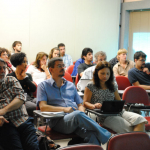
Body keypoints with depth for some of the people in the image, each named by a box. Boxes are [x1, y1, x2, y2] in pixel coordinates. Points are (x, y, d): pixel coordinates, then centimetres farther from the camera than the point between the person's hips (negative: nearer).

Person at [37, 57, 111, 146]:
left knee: (92, 135, -32)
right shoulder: (43, 86, 14)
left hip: (76, 119, 4)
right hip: (58, 120, -4)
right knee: (77, 115, -38)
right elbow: (43, 107, 0)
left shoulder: (71, 85, 28)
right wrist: (64, 109, -11)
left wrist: (82, 113, -1)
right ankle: (107, 137, -33)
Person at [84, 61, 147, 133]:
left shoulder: (112, 86, 23)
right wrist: (94, 106, -18)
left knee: (140, 119, -25)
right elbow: (85, 103, 4)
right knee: (129, 129, -31)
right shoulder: (91, 86, 7)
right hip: (104, 116, -5)